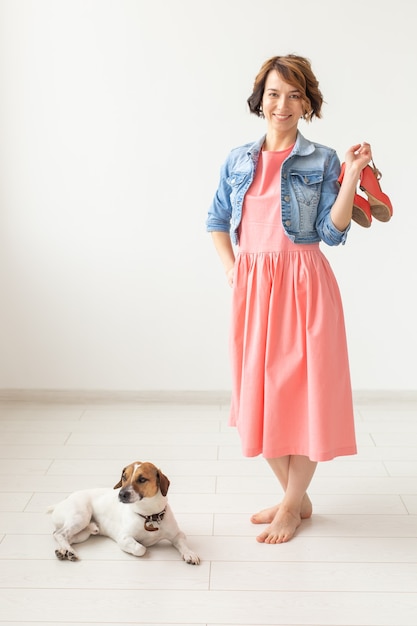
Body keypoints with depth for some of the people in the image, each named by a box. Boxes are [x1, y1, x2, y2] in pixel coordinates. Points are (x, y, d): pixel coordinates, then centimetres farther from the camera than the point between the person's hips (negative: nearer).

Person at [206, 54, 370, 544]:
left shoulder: (322, 161, 0)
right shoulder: (238, 161, 10)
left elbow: (333, 233, -6)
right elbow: (217, 221, 17)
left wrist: (351, 177, -15)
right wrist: (232, 269, 4)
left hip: (303, 283, -4)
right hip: (251, 285, 4)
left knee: (303, 391, 0)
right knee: (259, 392, 8)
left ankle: (291, 505, 18)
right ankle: (295, 496, 26)